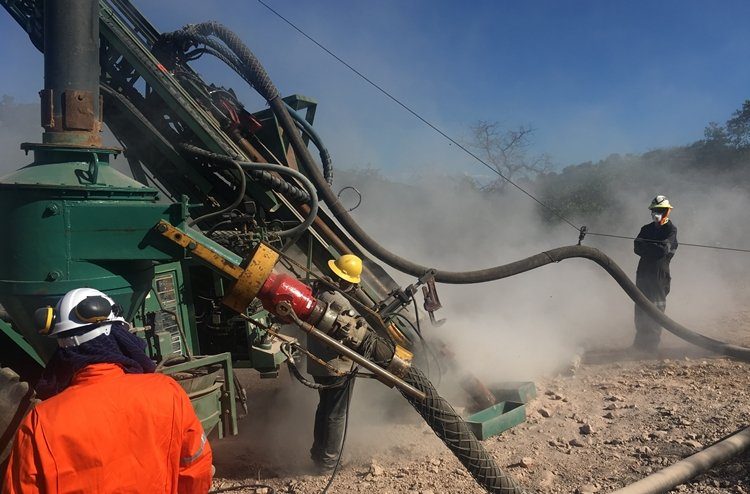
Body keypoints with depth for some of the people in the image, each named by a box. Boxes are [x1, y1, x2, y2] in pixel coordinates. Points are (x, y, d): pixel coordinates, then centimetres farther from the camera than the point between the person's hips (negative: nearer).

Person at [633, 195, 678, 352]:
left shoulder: (671, 229, -2)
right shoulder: (647, 229, 16)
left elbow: (664, 250, -15)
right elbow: (637, 248, 4)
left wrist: (645, 247, -5)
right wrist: (654, 249, -10)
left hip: (660, 273, -6)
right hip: (644, 271, 6)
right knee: (640, 307, 8)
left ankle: (652, 344, 0)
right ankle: (641, 341, 18)